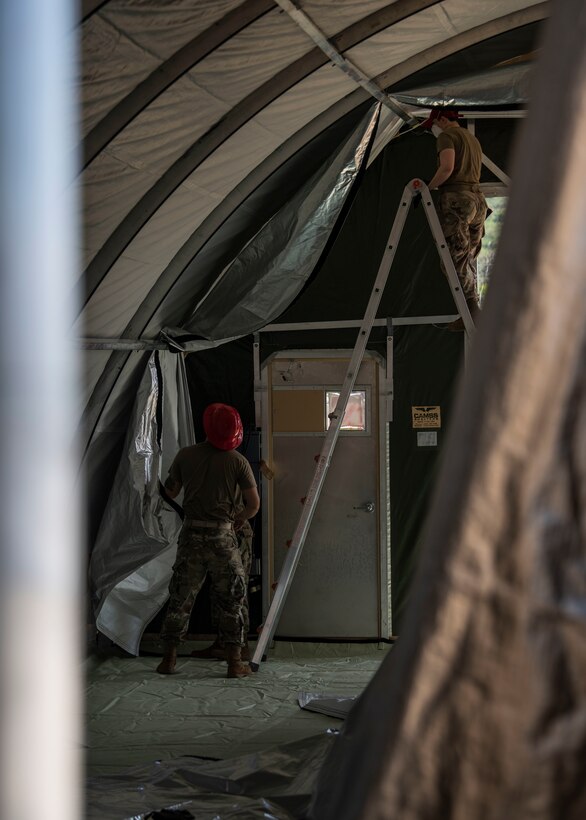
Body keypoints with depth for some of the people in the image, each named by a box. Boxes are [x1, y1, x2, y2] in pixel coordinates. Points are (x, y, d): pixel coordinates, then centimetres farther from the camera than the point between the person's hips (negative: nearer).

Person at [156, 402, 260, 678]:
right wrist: (239, 518, 17)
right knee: (231, 600, 7)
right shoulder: (237, 461, -3)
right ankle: (234, 662, 6)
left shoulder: (186, 455, 2)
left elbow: (170, 492, 13)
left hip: (192, 532, 2)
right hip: (222, 534, -2)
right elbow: (254, 504, -3)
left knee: (181, 597, 10)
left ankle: (168, 658, 13)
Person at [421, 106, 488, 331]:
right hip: (478, 199, 9)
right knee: (466, 261, 10)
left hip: (456, 199, -9)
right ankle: (472, 314, 6)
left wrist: (427, 188, -7)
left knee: (455, 260, -10)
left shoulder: (447, 135, -1)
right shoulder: (473, 139, 27)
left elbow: (447, 168, -17)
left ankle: (471, 313, -17)